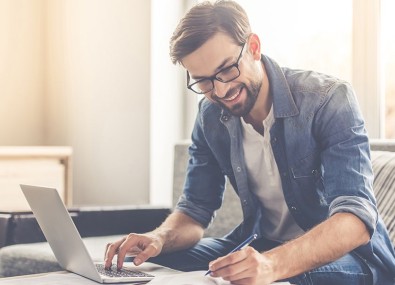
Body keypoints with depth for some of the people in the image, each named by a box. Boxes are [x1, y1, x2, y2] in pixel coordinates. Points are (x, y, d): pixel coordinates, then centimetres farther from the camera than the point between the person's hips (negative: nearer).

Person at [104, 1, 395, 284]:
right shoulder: (211, 116, -4)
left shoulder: (330, 100, -22)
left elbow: (356, 219, -31)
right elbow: (195, 210, 2)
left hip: (349, 253, -4)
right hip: (262, 247, 5)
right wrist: (160, 238, -22)